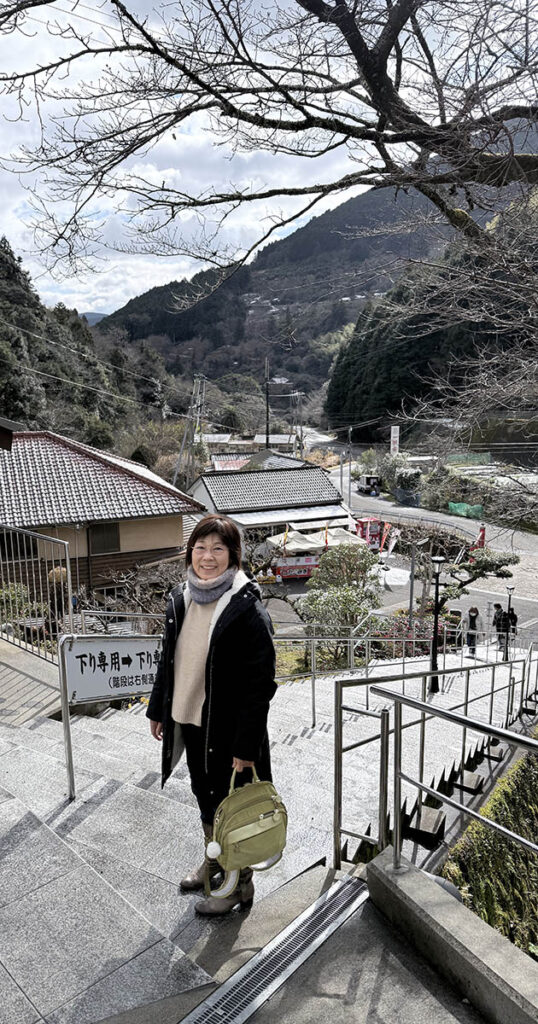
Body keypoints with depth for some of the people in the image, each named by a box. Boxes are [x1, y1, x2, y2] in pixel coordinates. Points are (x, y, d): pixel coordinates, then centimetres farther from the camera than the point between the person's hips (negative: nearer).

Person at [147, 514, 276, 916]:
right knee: (205, 796, 24)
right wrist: (158, 709, 16)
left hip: (228, 730, -6)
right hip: (189, 721, 7)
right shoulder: (180, 599, -1)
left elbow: (261, 683, -20)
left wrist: (246, 746, -20)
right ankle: (214, 862, 49)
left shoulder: (247, 608, -22)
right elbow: (168, 659, 12)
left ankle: (240, 884, 35)